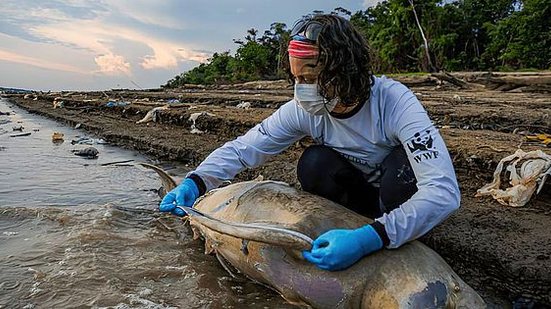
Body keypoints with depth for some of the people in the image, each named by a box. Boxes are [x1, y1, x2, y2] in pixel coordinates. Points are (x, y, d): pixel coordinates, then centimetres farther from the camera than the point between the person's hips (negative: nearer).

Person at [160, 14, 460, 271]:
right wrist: (195, 182, -32)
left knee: (402, 164, -35)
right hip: (360, 194, 3)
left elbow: (444, 191, -41)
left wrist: (371, 238, -53)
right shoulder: (302, 110, -20)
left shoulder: (394, 102, -32)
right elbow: (242, 148, -14)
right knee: (313, 163, -26)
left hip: (400, 193, -2)